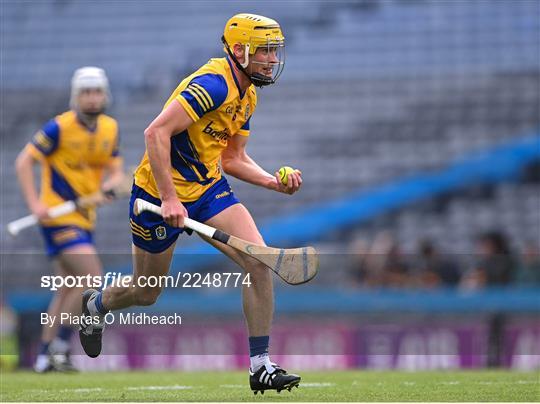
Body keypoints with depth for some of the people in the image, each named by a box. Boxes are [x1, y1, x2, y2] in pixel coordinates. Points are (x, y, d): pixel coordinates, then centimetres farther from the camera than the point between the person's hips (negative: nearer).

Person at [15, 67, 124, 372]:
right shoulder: (60, 127, -13)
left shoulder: (111, 129, 6)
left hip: (84, 218, 8)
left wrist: (111, 185, -14)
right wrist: (35, 203, -19)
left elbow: (116, 171, 10)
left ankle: (45, 356, 16)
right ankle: (60, 346, -8)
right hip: (59, 216, -8)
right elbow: (24, 162, -10)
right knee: (92, 278, -17)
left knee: (68, 290, 10)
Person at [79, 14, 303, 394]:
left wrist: (275, 182, -3)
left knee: (260, 261, -14)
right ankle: (95, 303, 46)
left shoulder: (246, 95, 5)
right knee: (146, 294, 10)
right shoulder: (213, 84, -24)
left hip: (209, 187, 7)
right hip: (160, 193, -7)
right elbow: (156, 133, -30)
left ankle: (261, 366, -9)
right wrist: (168, 198, -31)